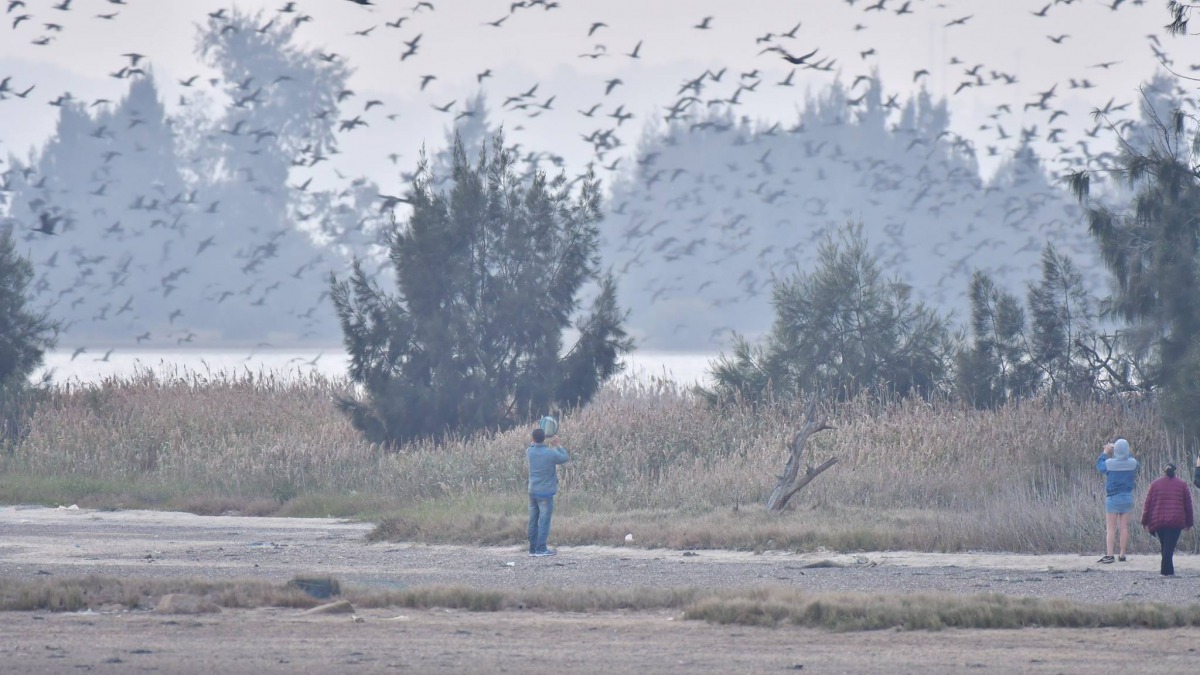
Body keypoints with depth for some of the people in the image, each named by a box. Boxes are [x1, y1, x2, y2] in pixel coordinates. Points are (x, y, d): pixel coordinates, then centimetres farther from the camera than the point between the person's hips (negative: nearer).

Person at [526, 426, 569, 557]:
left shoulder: (530, 452, 0)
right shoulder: (551, 454, -13)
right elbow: (566, 458, 4)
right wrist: (557, 447, 17)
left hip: (532, 491, 5)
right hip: (546, 492, -5)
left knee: (533, 521, 9)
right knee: (544, 521, -3)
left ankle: (533, 548, 11)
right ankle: (541, 549, -6)